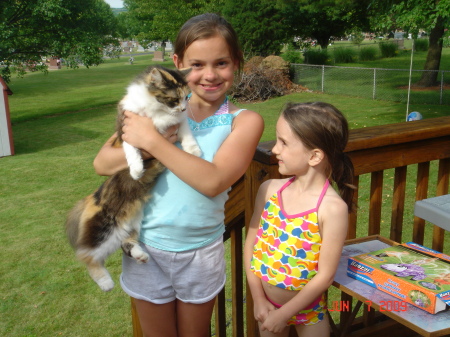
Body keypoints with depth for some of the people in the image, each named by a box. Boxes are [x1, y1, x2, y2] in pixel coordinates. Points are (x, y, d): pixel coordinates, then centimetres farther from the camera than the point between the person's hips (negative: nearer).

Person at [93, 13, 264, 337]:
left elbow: (213, 181, -26)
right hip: (147, 247, 1)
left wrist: (151, 140, -25)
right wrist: (146, 149, -25)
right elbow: (102, 164, -8)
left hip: (201, 252, -1)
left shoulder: (244, 121, -10)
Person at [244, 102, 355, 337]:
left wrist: (283, 314, -14)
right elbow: (251, 243, -4)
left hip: (307, 309, -3)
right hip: (266, 304, 4)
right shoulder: (270, 190, -10)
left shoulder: (333, 208, -23)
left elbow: (325, 275, -19)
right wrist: (259, 300, -7)